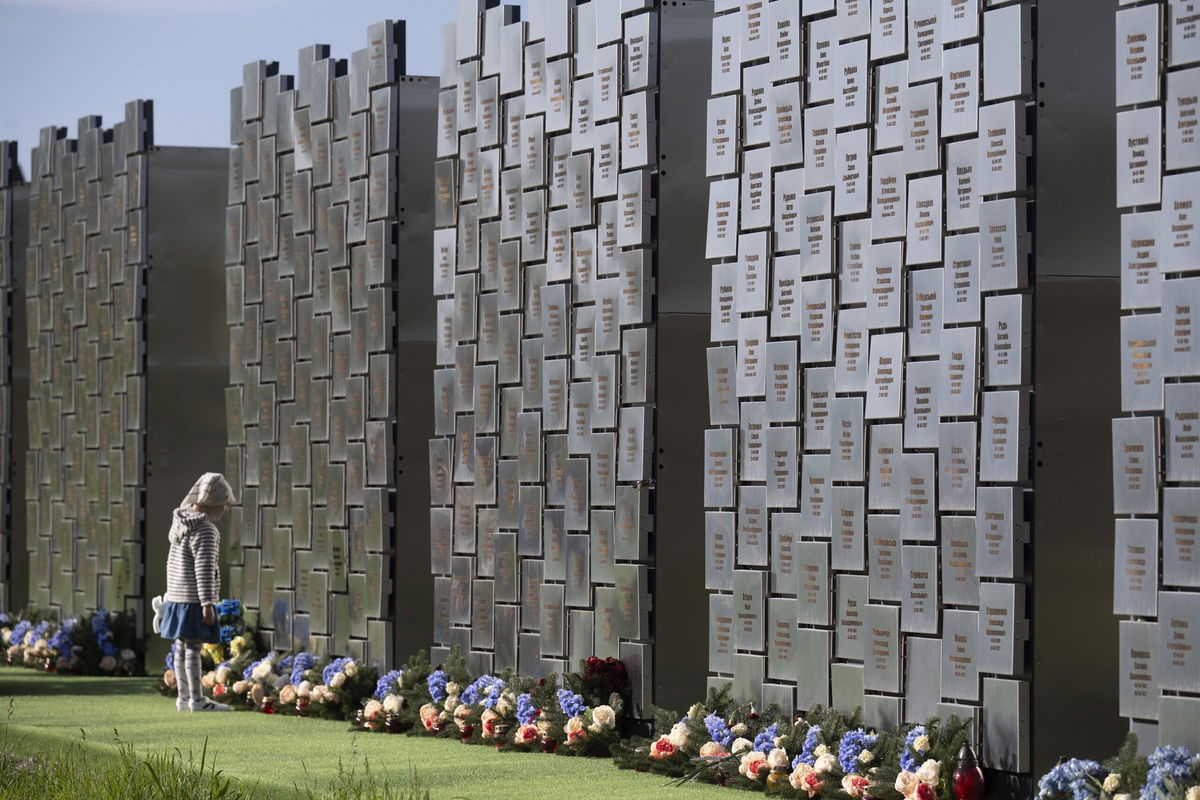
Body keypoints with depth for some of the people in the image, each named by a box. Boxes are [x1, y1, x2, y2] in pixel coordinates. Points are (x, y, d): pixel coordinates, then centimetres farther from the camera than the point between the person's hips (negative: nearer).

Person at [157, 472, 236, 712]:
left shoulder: (180, 522, 11)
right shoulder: (205, 529, -17)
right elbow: (204, 569, -21)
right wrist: (207, 603, -20)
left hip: (176, 596, 9)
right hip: (194, 599, -9)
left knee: (181, 647, 13)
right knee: (193, 648, -6)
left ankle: (184, 697, 20)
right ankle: (197, 699, -3)